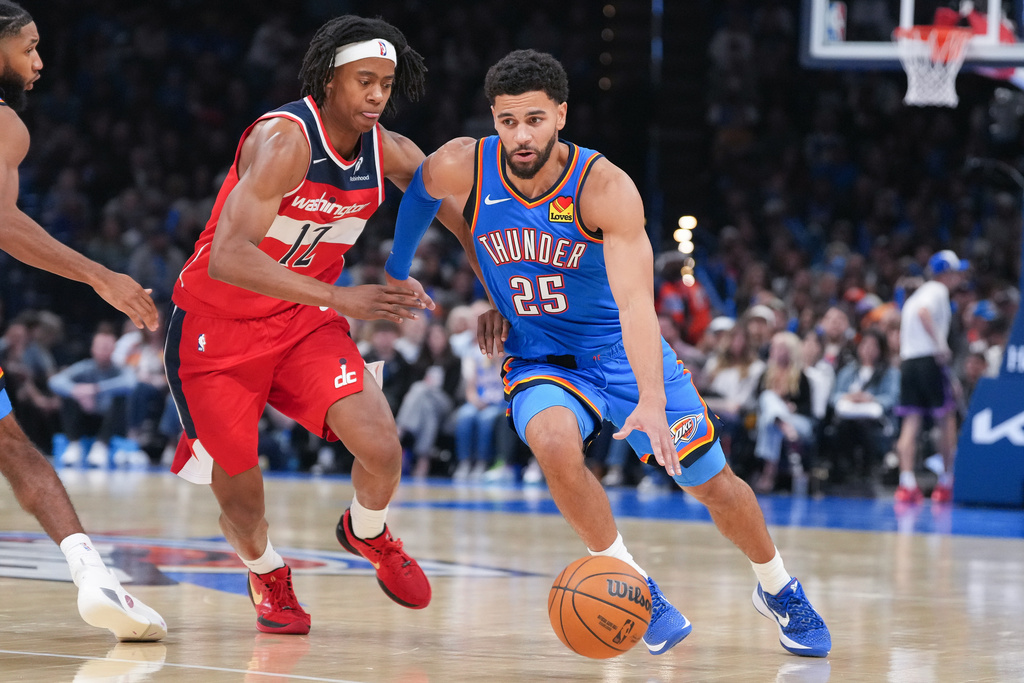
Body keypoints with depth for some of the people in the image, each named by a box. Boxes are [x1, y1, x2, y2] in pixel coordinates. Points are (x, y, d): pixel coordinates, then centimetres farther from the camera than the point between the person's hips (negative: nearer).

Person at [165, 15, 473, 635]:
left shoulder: (390, 153, -7)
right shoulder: (283, 140, -28)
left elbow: (463, 216, 12)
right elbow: (227, 258, -40)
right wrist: (343, 298, -47)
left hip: (305, 322, 5)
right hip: (218, 327, -5)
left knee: (383, 451, -15)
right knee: (242, 502, 3)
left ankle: (367, 533, 20)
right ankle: (266, 572, 38)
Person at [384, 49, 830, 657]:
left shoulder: (605, 188, -26)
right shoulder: (462, 168, -18)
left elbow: (635, 299, -36)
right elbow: (419, 190, 8)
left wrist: (652, 402, -48)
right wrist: (396, 272, 18)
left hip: (624, 352, -1)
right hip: (539, 359, 1)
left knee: (712, 482, 4)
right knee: (553, 442, -33)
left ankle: (779, 590, 34)